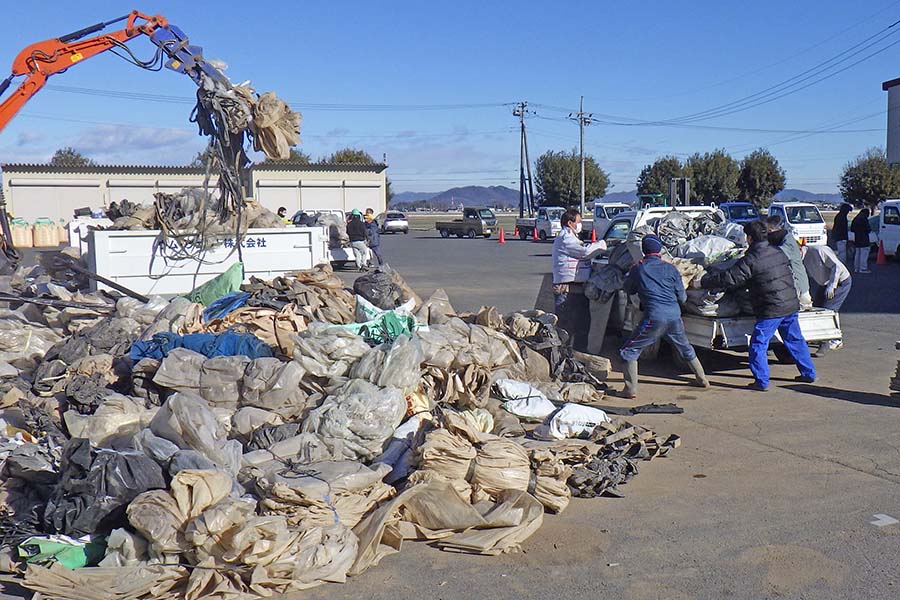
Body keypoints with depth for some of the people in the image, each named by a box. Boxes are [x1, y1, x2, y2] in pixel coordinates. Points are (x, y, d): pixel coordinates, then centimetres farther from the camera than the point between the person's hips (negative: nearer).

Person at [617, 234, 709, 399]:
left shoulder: (638, 269, -1)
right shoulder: (670, 268, 6)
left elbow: (628, 289, 16)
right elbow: (682, 297, 11)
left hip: (654, 318, -4)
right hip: (674, 316, 4)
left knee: (629, 351, 6)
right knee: (686, 348, 29)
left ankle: (631, 389, -1)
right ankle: (702, 379, 40)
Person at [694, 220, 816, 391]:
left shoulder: (751, 260, -14)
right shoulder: (778, 252, 9)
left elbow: (728, 279, -15)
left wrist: (702, 282, -7)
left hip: (771, 310, -8)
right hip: (791, 305, 8)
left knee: (758, 344, 1)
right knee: (795, 339, 20)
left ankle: (761, 382, 1)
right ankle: (808, 373, 29)